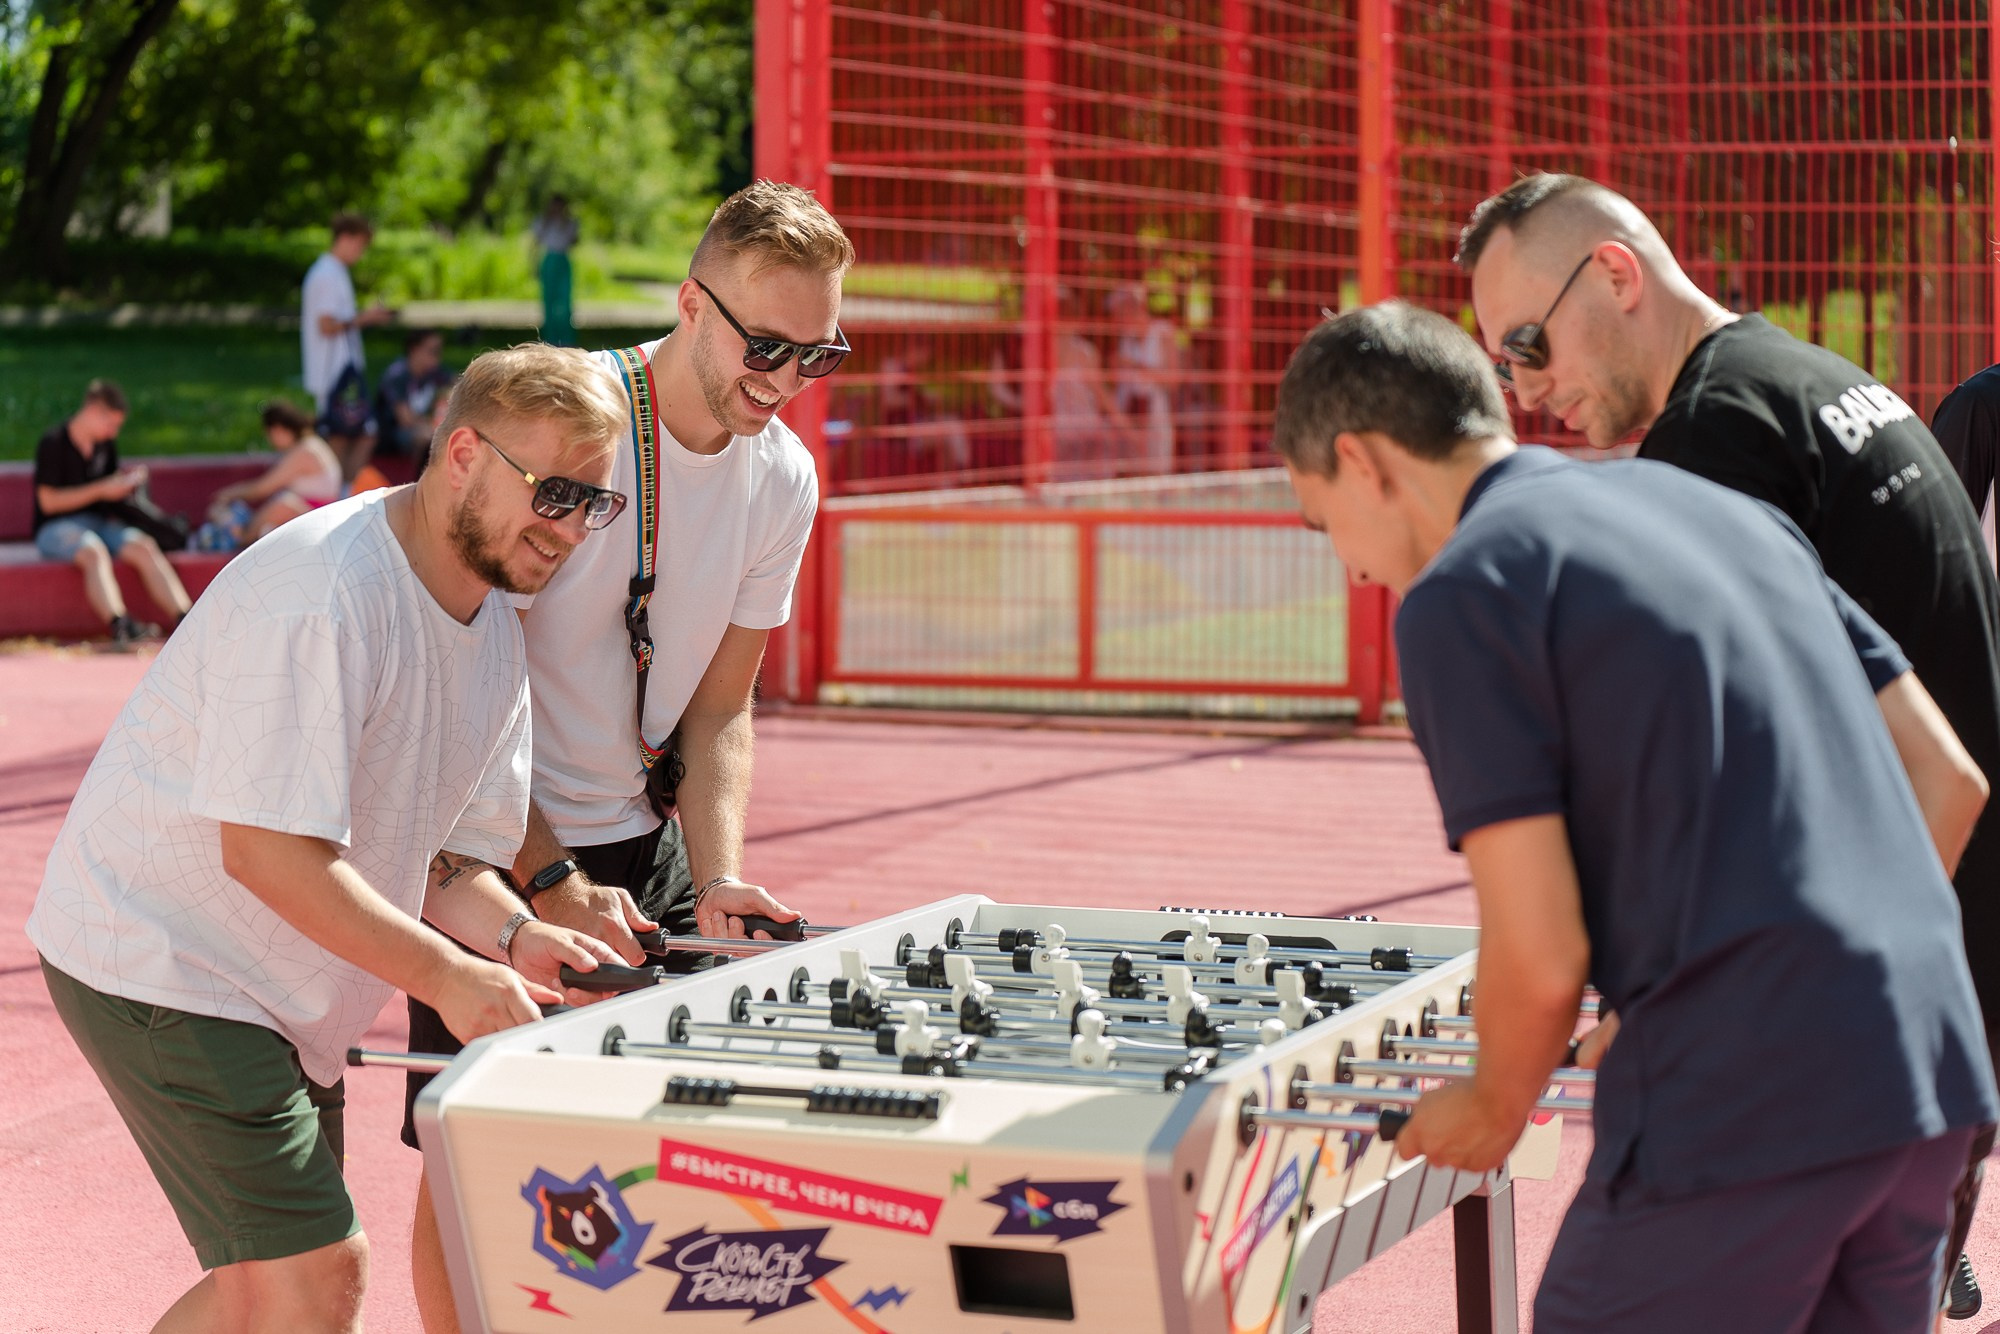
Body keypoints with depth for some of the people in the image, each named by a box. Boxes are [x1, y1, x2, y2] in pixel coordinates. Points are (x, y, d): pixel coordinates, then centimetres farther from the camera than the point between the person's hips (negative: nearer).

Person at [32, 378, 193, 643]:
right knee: (94, 551, -39)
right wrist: (100, 489, -15)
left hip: (99, 522, 6)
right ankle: (119, 626, -60)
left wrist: (126, 481, 0)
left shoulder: (106, 444, 14)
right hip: (56, 529, -6)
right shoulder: (53, 442, -8)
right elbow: (48, 501, -13)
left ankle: (184, 620, -38)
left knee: (145, 546, -24)